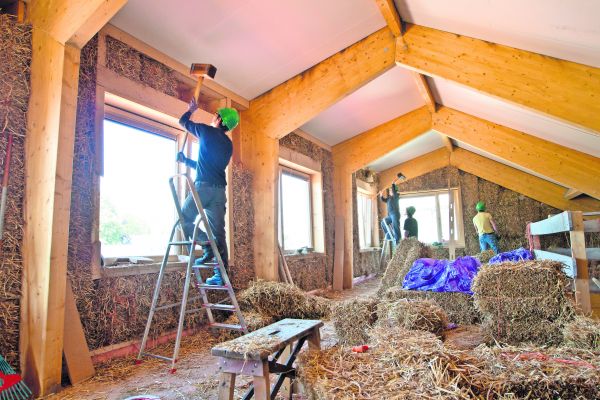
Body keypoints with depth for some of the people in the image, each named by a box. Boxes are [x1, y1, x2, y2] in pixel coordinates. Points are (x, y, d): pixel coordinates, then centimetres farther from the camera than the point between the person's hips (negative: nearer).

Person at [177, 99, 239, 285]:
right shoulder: (228, 145, 21)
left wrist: (191, 109, 38)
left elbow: (183, 121, 19)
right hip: (220, 190, 6)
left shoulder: (207, 131, 3)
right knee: (218, 232, 5)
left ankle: (208, 244, -14)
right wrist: (186, 160, 39)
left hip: (203, 186, -6)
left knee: (184, 220, 7)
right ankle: (221, 275, 5)